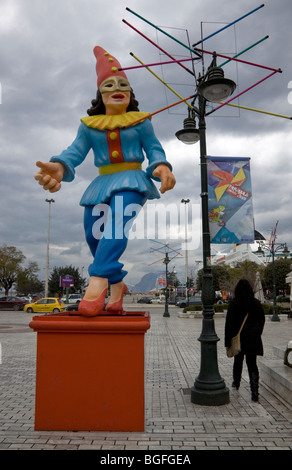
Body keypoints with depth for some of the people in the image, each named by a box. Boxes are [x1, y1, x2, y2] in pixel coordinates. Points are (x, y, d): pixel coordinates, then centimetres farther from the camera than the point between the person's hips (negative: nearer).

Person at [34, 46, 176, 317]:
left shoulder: (140, 121, 9)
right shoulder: (89, 125, 12)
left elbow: (154, 149, 3)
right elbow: (76, 151, -2)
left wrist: (162, 167, -23)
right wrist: (58, 167, -26)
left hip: (132, 180, -4)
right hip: (103, 183, 4)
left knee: (117, 222, -32)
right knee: (94, 235, -5)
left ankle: (98, 281, -40)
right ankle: (116, 285, 13)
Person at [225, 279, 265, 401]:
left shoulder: (234, 303, -12)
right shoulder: (256, 303, -3)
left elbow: (229, 323, -13)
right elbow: (262, 320, 8)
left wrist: (228, 343, -8)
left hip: (239, 337, -1)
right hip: (253, 339, 1)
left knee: (238, 360, 19)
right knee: (252, 364, 4)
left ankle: (236, 382, 40)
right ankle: (254, 392, -6)